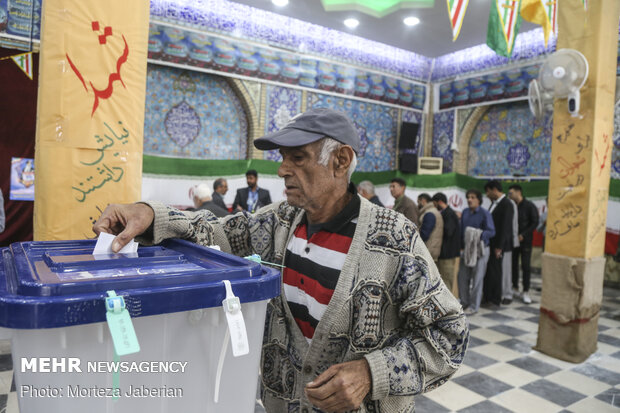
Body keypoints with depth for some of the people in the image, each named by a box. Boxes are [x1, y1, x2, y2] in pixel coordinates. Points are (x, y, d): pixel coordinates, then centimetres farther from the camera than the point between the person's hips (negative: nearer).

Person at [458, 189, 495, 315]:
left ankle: (474, 306, 13)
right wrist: (461, 245, 9)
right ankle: (464, 302, 24)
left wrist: (479, 235, -31)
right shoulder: (465, 212, 7)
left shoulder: (485, 214, -9)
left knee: (477, 278, 2)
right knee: (462, 276, 8)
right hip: (466, 248, 5)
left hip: (480, 249, -5)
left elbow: (491, 231, -13)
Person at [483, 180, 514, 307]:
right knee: (488, 270, 12)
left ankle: (495, 300, 12)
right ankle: (487, 296, 22)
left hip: (497, 244, -8)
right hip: (489, 243, 8)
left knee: (494, 271, 0)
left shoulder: (506, 205, -14)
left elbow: (505, 227, -17)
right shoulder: (494, 203, 12)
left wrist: (499, 247, -18)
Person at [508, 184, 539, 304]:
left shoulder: (529, 206, -5)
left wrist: (523, 235, -15)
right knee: (513, 264, 8)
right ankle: (515, 288, 20)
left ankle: (526, 292, 4)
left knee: (526, 266, -2)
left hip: (525, 241, -4)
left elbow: (535, 223, -8)